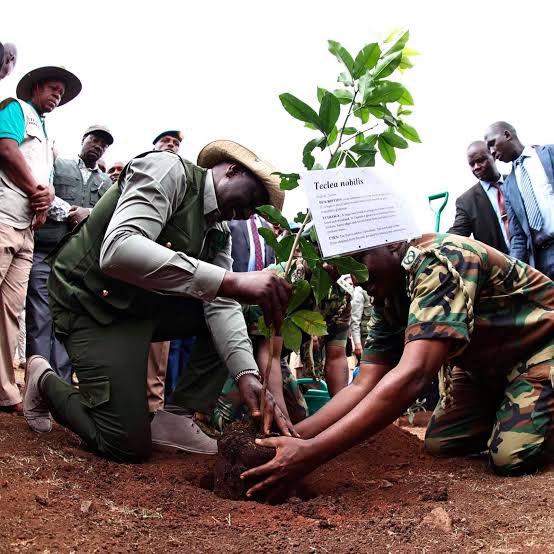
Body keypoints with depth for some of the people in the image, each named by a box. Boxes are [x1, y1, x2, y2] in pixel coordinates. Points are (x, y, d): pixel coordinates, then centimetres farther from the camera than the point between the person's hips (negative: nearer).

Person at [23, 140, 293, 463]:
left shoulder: (219, 231, 4)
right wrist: (230, 281, -46)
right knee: (129, 445, -11)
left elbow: (221, 304, -5)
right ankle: (46, 382, 14)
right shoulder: (168, 170, -20)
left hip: (147, 304, 8)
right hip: (94, 303, -8)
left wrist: (247, 374, -23)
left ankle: (178, 416, -1)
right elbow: (116, 251, -37)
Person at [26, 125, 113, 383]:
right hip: (44, 253, -2)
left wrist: (90, 213, -8)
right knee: (39, 320, -6)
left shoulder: (107, 183, 24)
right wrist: (68, 212, -6)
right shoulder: (57, 166, 17)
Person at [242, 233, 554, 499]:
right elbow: (363, 386, -10)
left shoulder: (441, 260, -34)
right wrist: (292, 435, -24)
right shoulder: (387, 302, -7)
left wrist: (311, 453, -47)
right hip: (488, 363, 7)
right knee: (440, 443, -3)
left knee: (513, 455, -24)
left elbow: (412, 375, -44)